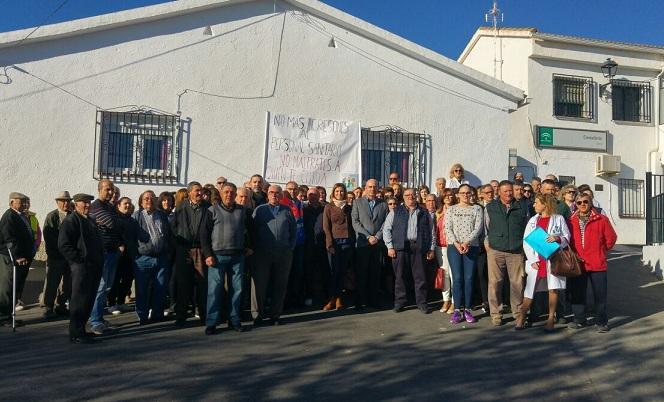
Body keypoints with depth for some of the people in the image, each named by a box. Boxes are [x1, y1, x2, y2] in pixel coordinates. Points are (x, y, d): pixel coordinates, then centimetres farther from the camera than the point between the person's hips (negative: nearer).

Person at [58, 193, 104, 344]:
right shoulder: (70, 220, -7)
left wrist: (100, 260, 18)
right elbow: (63, 245, -16)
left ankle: (80, 329, 24)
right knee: (79, 300, -3)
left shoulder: (91, 220, 20)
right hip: (81, 267, -8)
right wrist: (79, 260, -16)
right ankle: (76, 334, 4)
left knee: (88, 300, 13)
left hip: (94, 267, 9)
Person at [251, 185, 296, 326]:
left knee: (280, 285, 6)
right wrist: (256, 247, -2)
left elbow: (294, 230, 13)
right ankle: (257, 315, 7)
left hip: (284, 254, 2)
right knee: (259, 284, -3)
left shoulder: (287, 211, 12)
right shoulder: (259, 210, 8)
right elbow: (253, 230, 5)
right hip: (263, 254, -2)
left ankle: (276, 315, 16)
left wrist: (290, 247, 4)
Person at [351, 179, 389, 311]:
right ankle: (359, 302, 7)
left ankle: (373, 300, 12)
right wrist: (368, 236, -9)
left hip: (378, 244, 2)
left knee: (375, 273, 4)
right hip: (362, 243, -2)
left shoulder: (383, 204, 12)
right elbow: (355, 222, -1)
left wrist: (377, 237, -7)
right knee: (361, 274, 0)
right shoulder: (357, 202, 7)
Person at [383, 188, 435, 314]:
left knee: (420, 276, 2)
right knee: (399, 275, 3)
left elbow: (431, 231, 14)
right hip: (400, 247, -1)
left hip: (418, 247, 1)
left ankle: (421, 302, 13)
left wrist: (431, 248, 7)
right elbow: (386, 229, 5)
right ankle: (399, 302, 15)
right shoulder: (395, 212, 9)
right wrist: (390, 246, -3)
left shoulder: (424, 213, 13)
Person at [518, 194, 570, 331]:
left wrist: (558, 238, -19)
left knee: (553, 289, 2)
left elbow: (567, 238, 4)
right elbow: (526, 241, 6)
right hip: (536, 261, 2)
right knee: (529, 290, 3)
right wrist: (532, 260, -4)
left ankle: (551, 319, 14)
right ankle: (522, 317, 13)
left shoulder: (559, 219, 3)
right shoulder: (533, 220, 10)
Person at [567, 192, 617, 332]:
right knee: (577, 293, 10)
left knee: (600, 293, 4)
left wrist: (601, 251, 8)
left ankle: (601, 321, 16)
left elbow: (611, 238, 5)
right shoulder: (571, 221, 5)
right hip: (577, 263, 2)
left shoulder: (601, 219, -1)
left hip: (597, 263, -2)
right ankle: (579, 319, 22)